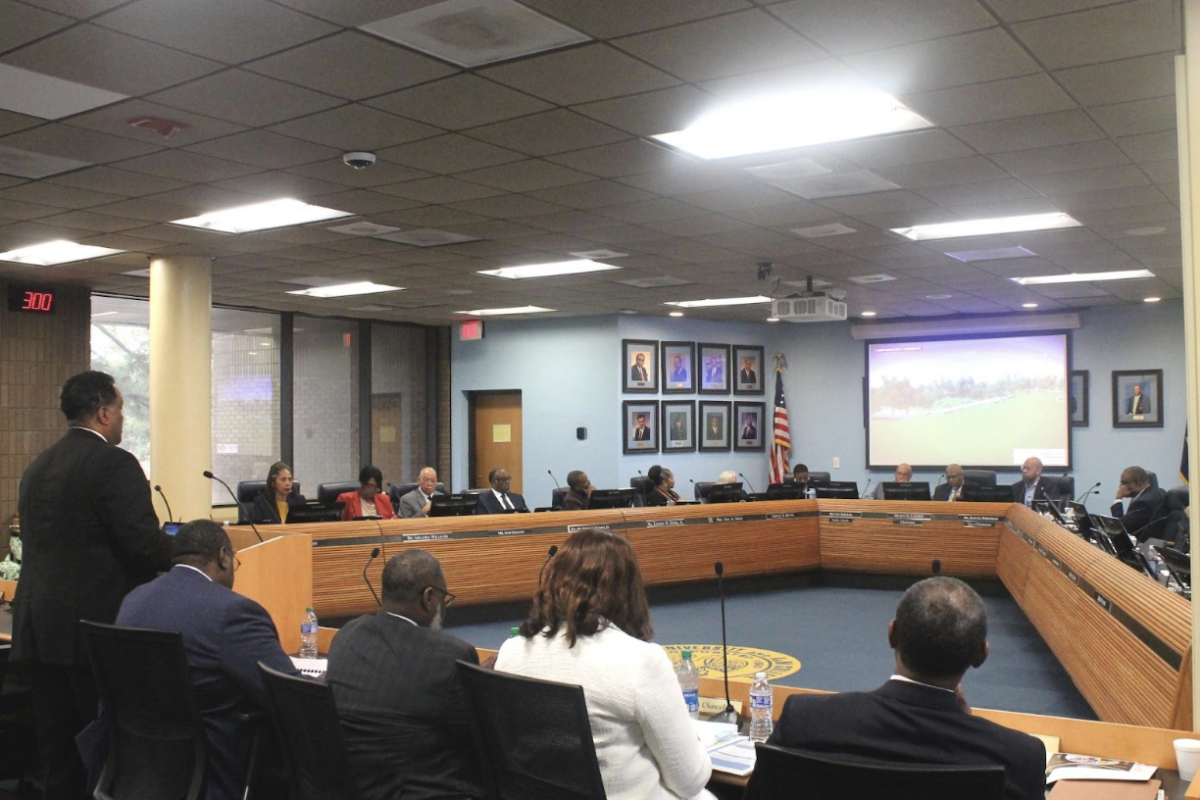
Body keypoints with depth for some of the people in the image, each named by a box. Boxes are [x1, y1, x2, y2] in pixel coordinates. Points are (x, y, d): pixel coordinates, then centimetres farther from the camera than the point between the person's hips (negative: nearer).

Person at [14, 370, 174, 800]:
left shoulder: (37, 467, 13)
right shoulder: (114, 463, -13)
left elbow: (41, 544, 18)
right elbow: (145, 547, -19)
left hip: (39, 627, 8)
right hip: (98, 624, -8)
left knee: (56, 753, 13)